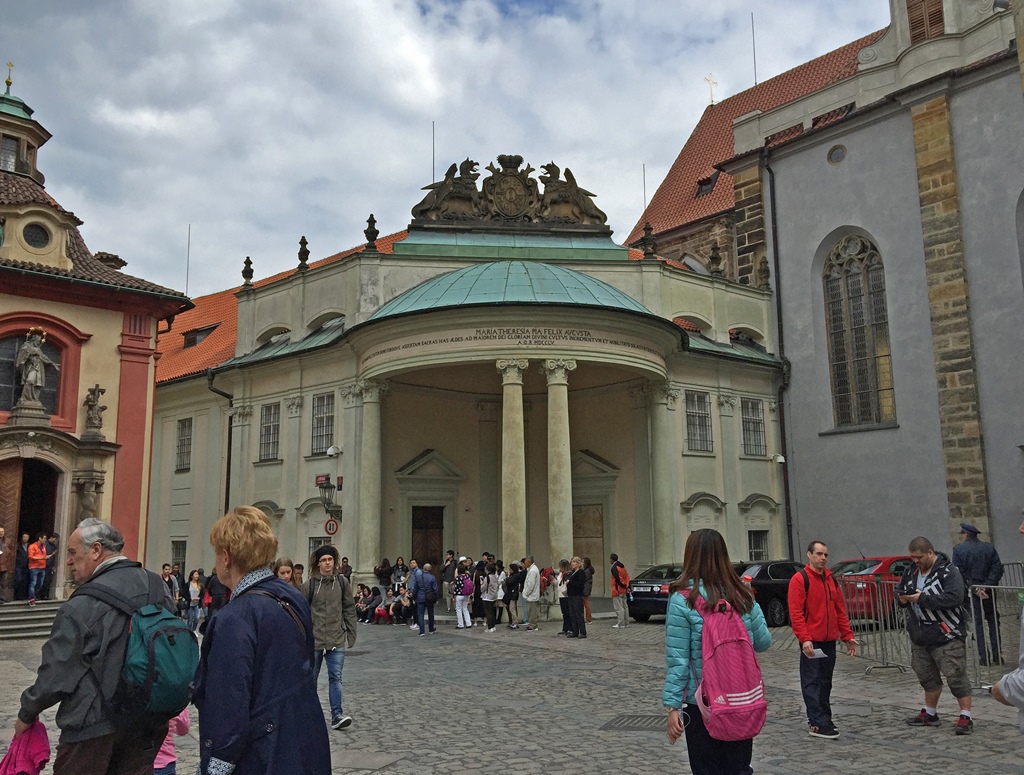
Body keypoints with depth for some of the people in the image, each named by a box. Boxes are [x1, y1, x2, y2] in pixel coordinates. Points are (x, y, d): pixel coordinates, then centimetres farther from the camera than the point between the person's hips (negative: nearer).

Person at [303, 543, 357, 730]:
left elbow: (349, 609, 5)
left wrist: (351, 634, 3)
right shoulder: (310, 585, -6)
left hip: (337, 640, 1)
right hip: (314, 640, -1)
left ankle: (337, 715, -1)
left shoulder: (342, 582, 0)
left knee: (335, 678, -3)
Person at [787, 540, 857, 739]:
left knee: (825, 682, 13)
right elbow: (795, 612, -14)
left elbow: (840, 610, 17)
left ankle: (824, 718, 22)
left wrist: (847, 635, 12)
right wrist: (804, 638, -21)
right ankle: (817, 724, -1)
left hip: (829, 640, 7)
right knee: (812, 682, -3)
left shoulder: (831, 579, 13)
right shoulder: (800, 579, -9)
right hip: (811, 642, -7)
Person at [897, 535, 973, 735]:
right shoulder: (911, 571, 8)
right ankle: (930, 714, 31)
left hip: (947, 637, -7)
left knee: (956, 677, -4)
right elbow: (899, 589, 20)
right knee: (927, 676, 18)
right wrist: (901, 598, -4)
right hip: (920, 636, 8)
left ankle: (966, 717, 5)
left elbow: (954, 598, -27)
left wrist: (923, 598, -26)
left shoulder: (948, 571, -15)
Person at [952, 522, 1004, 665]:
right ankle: (996, 655, 14)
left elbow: (959, 573, -13)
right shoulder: (989, 547, 3)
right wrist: (986, 586, -11)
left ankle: (984, 657, 3)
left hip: (972, 593, -3)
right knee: (993, 621, 14)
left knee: (978, 624, 4)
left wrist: (974, 589, -12)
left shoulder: (958, 549, -7)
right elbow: (997, 568, -5)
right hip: (989, 592, 3)